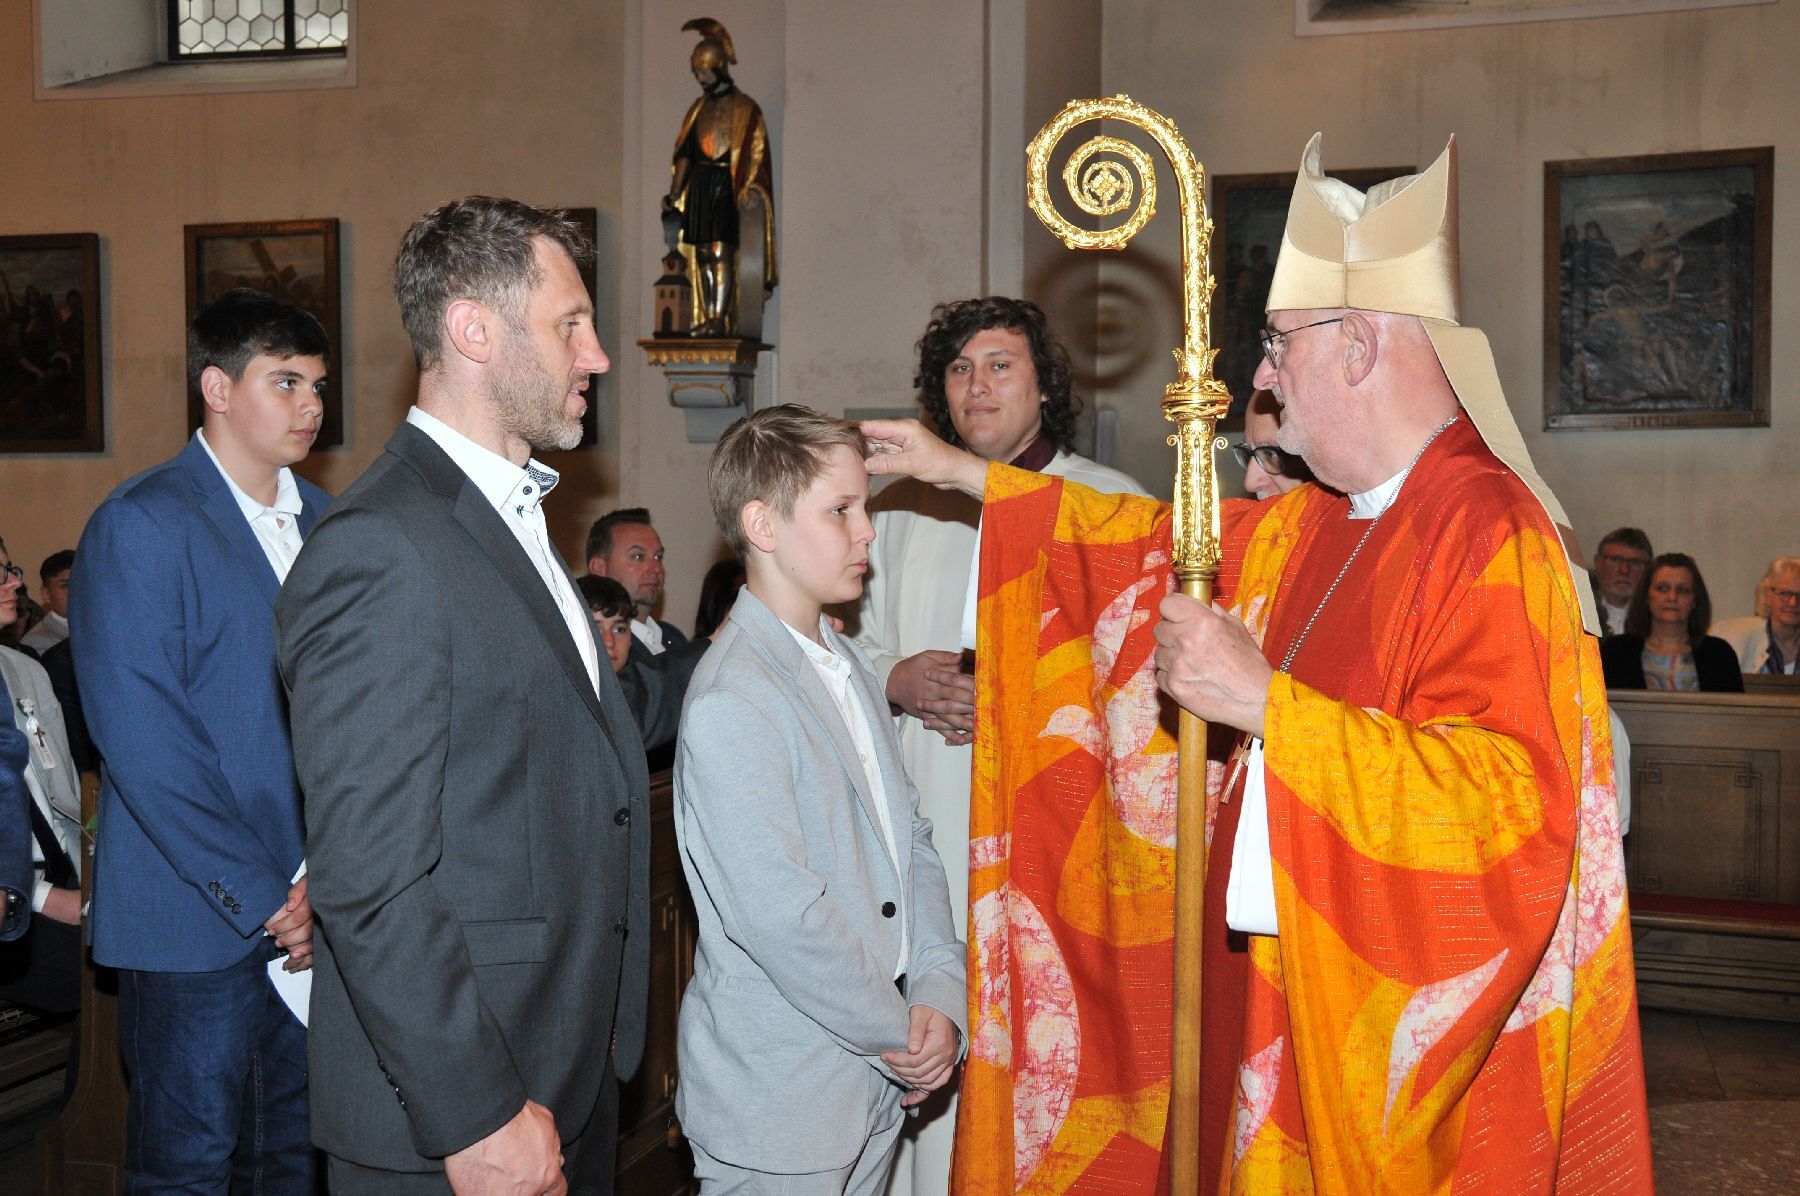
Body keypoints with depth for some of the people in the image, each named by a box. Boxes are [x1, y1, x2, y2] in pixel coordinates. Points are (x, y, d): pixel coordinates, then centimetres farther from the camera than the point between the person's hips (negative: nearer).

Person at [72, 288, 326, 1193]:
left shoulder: (323, 521, 11)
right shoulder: (139, 526, -9)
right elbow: (145, 745, -15)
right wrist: (263, 900, -15)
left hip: (313, 907, 6)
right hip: (199, 918, -5)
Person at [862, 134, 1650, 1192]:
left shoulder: (1488, 535, -20)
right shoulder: (1319, 527, 8)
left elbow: (1510, 797, -28)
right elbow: (1169, 546, 21)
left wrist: (1264, 700, -26)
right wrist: (959, 473, 22)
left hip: (1398, 1029, -8)